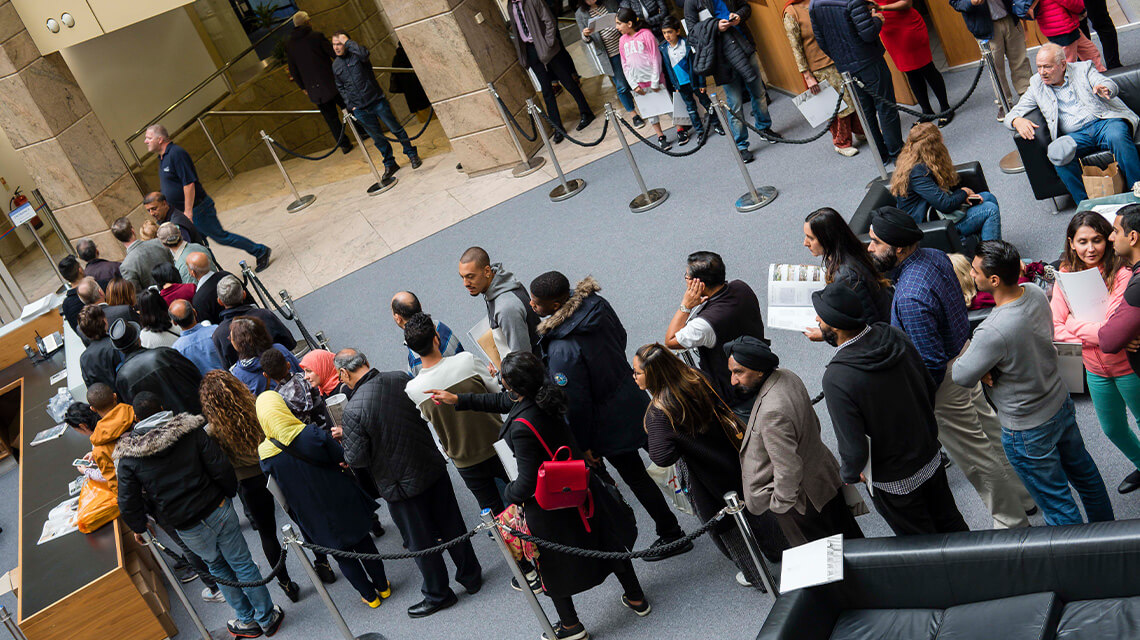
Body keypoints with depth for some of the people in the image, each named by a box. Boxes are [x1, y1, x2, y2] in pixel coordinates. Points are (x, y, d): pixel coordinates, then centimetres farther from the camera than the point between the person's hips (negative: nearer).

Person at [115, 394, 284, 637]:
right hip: (218, 509, 0)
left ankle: (248, 619, 35)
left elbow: (128, 504, -6)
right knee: (242, 562, 14)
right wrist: (230, 494, 7)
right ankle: (268, 618, 27)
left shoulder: (128, 457, -7)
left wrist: (139, 528, 13)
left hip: (188, 528, 0)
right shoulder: (191, 431, -8)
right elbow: (221, 469, -11)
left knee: (216, 566, 23)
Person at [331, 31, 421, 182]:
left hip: (376, 100, -4)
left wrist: (348, 42, -20)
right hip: (359, 109, 4)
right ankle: (389, 164, 23)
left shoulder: (355, 55, -5)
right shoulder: (335, 65, 8)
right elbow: (340, 88, 17)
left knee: (395, 128, 4)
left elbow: (364, 53, -32)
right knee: (377, 138, 9)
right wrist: (350, 105, 8)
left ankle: (412, 154, 20)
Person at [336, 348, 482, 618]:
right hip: (432, 466, 5)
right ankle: (470, 576, 38)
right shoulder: (400, 379, -6)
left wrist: (344, 443, 4)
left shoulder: (353, 409, -23)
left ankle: (438, 594, 31)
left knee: (421, 542, 13)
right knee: (451, 525, 21)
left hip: (400, 484, -5)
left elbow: (357, 459, -17)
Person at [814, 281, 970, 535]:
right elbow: (931, 388, 1)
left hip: (893, 482, -6)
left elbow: (854, 449, -28)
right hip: (931, 459, 6)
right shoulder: (895, 336, -14)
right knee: (952, 527, 29)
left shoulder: (836, 378, -33)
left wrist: (848, 474, -6)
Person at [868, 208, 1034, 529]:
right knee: (991, 433, 27)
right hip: (964, 351, 9)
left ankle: (1011, 520, 32)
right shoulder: (934, 256, -8)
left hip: (947, 379, -9)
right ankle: (1022, 496, 48)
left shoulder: (910, 299, -36)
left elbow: (931, 364, -30)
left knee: (976, 455, 12)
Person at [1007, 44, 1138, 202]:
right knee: (1057, 151, -33)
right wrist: (1017, 121, -12)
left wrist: (1104, 89, -27)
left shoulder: (1084, 69, 13)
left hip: (1105, 120, -1)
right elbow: (1012, 114, 14)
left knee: (1117, 137, -36)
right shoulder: (1037, 86, 16)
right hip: (1076, 135, 1)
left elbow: (1112, 86, 0)